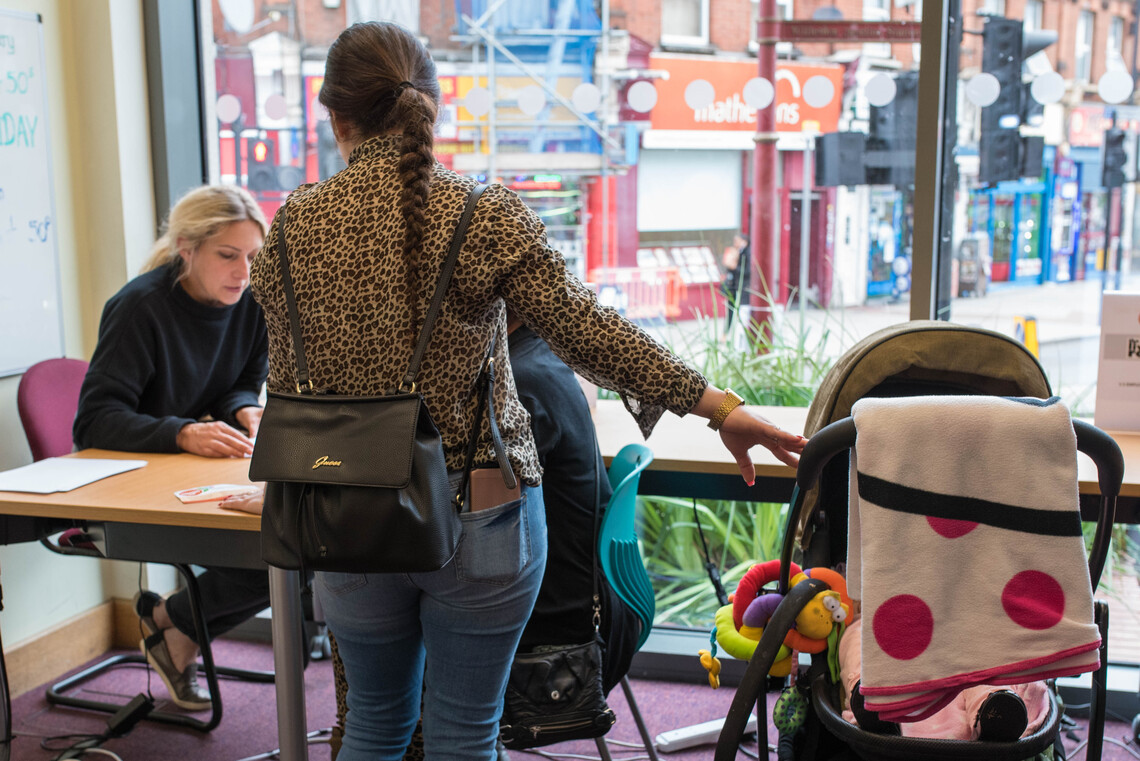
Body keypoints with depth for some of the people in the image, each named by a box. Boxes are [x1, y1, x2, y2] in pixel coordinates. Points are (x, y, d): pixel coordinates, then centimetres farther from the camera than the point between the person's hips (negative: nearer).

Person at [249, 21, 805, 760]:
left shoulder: (294, 226, -2)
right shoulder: (485, 215, -10)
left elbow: (286, 381, 6)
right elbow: (584, 329, -16)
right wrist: (720, 405, -13)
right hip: (476, 518, -2)